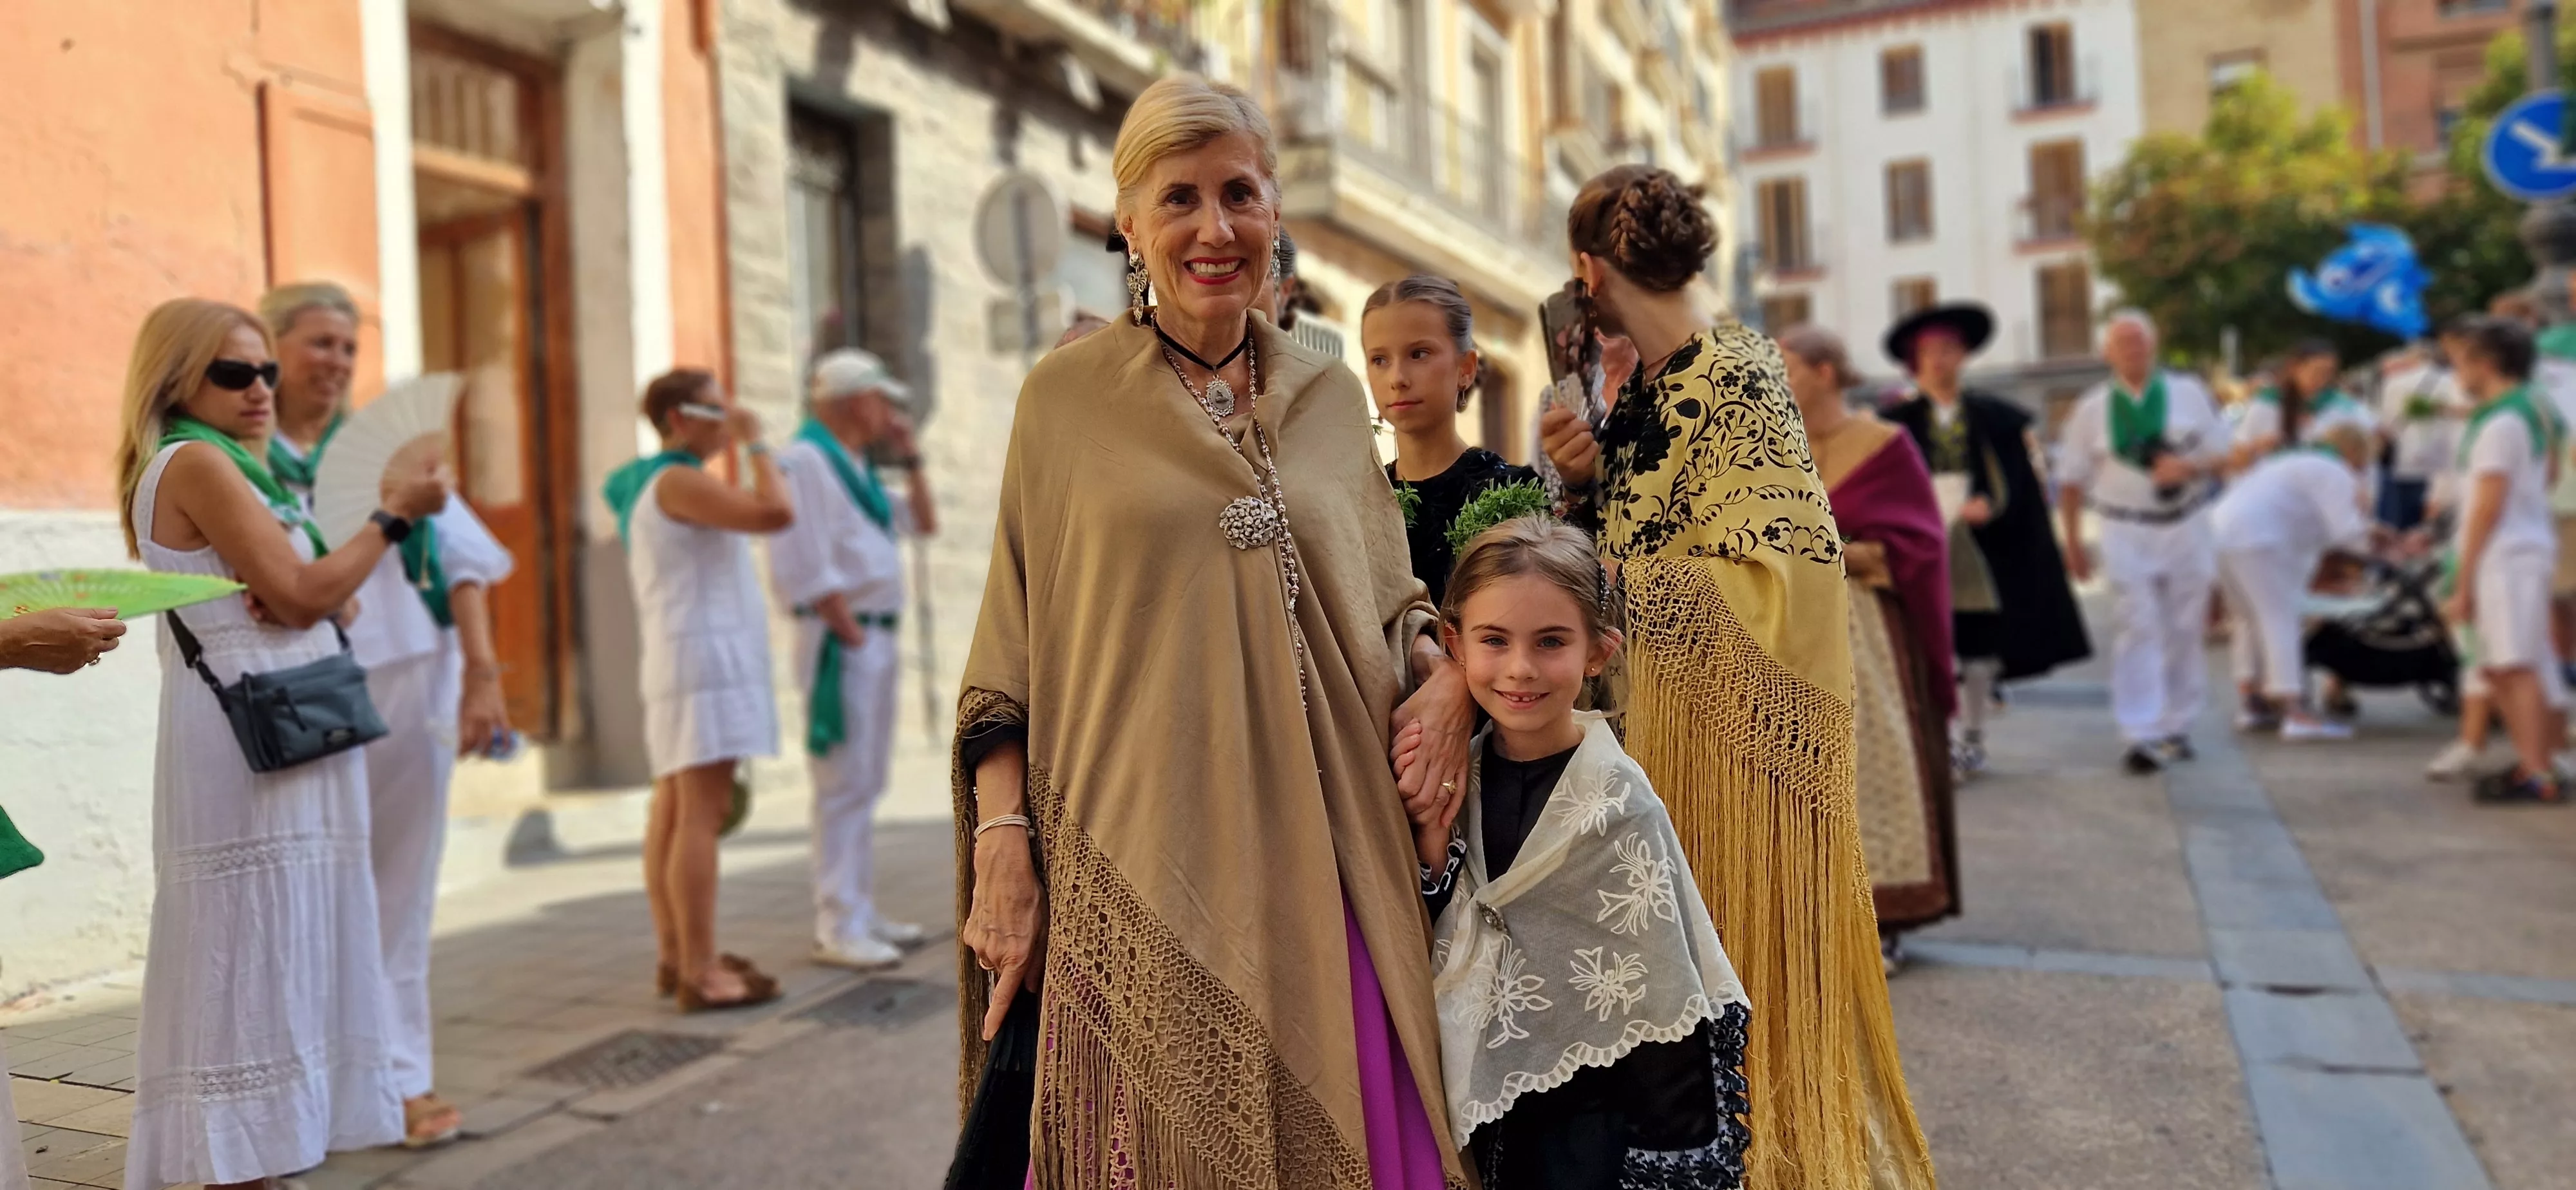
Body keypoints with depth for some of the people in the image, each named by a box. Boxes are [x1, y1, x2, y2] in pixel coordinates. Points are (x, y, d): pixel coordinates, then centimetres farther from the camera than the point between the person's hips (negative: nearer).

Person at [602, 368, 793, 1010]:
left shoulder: (649, 485, 20)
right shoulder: (678, 481, -12)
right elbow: (776, 512, -24)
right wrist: (756, 443, -11)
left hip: (675, 662, 11)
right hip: (705, 655, -11)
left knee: (673, 811, 11)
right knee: (701, 816, -11)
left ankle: (676, 957, 17)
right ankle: (700, 972, -12)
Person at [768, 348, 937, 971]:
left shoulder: (855, 467, 19)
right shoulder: (806, 461, -11)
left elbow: (921, 522, 25)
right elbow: (810, 570, -18)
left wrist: (910, 458, 15)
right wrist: (855, 637, -17)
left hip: (876, 639, 10)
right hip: (841, 643, -10)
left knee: (866, 786, 12)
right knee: (845, 786, -10)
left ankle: (861, 913, 19)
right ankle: (838, 929, -7)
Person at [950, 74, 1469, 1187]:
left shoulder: (1329, 395, 10)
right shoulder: (1068, 395, 2)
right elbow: (1009, 651, 2)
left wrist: (1447, 670, -2)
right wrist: (1001, 848, -5)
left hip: (1317, 868, 3)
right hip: (1141, 872, -3)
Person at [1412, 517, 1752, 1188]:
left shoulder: (1616, 802, -19)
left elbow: (1661, 993, -14)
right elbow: (1431, 951, 0)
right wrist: (1432, 848, -15)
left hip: (1589, 1100, -4)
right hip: (1487, 1089, 4)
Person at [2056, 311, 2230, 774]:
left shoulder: (2189, 394, 3)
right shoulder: (2092, 409, 1)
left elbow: (2222, 455, 7)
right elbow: (2074, 481, 5)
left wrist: (2188, 468, -15)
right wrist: (2073, 544, 2)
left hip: (2187, 526, 2)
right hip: (2126, 531, -2)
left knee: (2186, 632, 8)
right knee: (2136, 632, -10)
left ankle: (2176, 726, 22)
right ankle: (2140, 737, -11)